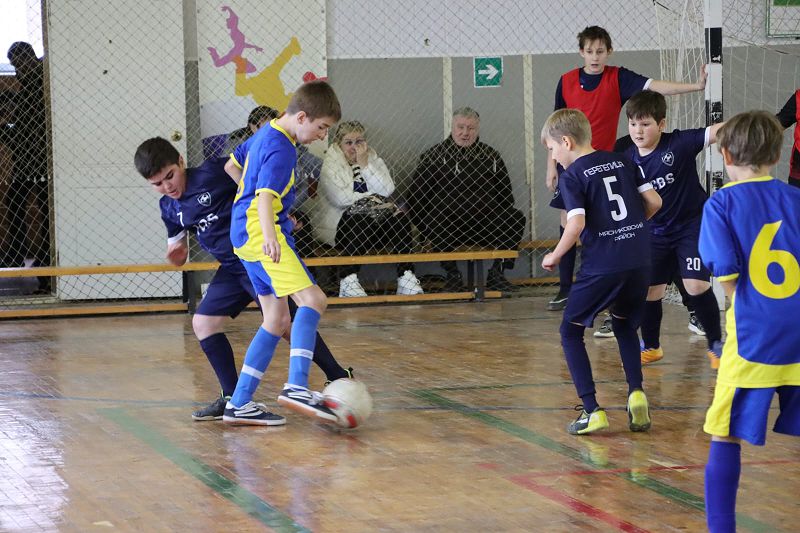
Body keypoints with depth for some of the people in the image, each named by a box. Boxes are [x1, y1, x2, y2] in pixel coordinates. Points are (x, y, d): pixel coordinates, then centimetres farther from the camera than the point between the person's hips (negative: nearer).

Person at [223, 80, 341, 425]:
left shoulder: (266, 133, 16)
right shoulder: (281, 150, -15)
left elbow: (231, 166, 30)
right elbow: (266, 195, -30)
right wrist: (269, 236, -46)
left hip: (248, 235, 11)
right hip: (258, 232, -11)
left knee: (277, 320, 10)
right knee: (312, 299, -24)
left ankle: (239, 404, 10)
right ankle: (296, 387, -37)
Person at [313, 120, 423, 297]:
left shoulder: (372, 158, 14)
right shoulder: (330, 163, -2)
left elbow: (387, 189, -3)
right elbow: (340, 198, -16)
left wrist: (365, 165, -8)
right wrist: (372, 198, -10)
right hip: (339, 221, -5)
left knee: (400, 219, -21)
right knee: (361, 223, -36)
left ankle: (406, 275, -22)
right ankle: (348, 279, -37)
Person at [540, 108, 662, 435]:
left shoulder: (573, 175, -5)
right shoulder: (621, 161, 12)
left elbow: (576, 224, -17)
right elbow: (654, 202, 10)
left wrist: (554, 257, -2)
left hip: (602, 266, -6)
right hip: (640, 260, 6)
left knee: (571, 331, 10)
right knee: (626, 328, 27)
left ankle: (592, 411, 0)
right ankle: (636, 393, 6)